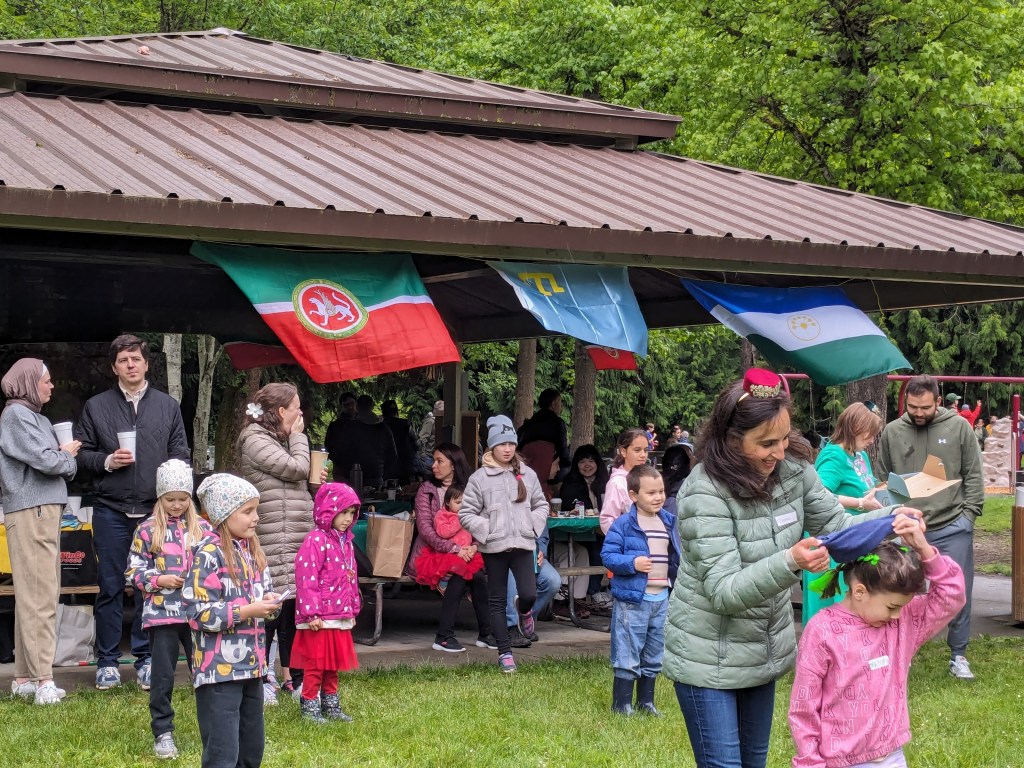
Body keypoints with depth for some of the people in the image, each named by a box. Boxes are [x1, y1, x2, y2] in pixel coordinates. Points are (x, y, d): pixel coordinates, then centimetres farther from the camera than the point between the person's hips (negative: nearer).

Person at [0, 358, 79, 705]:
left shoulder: (37, 417, 19)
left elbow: (68, 467, 16)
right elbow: (46, 460, -17)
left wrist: (63, 458, -6)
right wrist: (66, 453, 2)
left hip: (45, 510, 9)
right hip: (30, 512, -9)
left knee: (34, 596, 10)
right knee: (39, 596, -11)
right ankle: (43, 681, -12)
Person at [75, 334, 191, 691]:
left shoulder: (168, 406, 10)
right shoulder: (96, 407, 7)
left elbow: (181, 454, 8)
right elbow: (81, 454, 7)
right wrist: (107, 461, -11)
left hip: (155, 510, 1)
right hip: (111, 510, -1)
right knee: (110, 587, 2)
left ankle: (146, 659, 13)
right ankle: (107, 662, 10)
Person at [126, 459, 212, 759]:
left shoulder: (203, 528, 6)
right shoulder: (147, 530, 0)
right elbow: (133, 571, 1)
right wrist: (159, 580, -12)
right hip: (162, 613, -2)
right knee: (163, 676, 2)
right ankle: (163, 732, 11)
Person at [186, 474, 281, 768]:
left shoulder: (251, 550, 11)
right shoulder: (209, 554, -14)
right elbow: (199, 613, -19)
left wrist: (268, 601, 0)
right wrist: (247, 611, -21)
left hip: (251, 666, 9)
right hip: (219, 668, -9)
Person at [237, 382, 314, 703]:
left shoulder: (278, 441, 21)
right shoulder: (256, 442, -9)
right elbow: (296, 469, -15)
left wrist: (314, 482, 11)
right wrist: (298, 436, -1)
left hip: (297, 541, 10)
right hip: (273, 541, -10)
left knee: (293, 606, 11)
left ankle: (292, 676, 17)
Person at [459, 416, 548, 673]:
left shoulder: (527, 475, 4)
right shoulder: (480, 477, -3)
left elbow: (541, 505, 14)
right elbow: (466, 513, -1)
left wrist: (534, 525, -2)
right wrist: (486, 530, -11)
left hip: (522, 544, 1)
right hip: (494, 547, -1)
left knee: (529, 594, -11)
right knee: (497, 601, 5)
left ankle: (525, 612, 27)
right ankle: (505, 652, 15)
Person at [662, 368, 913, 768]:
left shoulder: (793, 469, -8)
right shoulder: (704, 492, -26)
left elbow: (836, 525, 3)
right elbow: (724, 591, -29)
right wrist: (790, 563, -45)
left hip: (766, 649, 6)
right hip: (709, 657, -6)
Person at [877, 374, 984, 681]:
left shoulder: (959, 427, -1)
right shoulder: (892, 432, 3)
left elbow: (973, 475, 2)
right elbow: (883, 479, 8)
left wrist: (969, 515, -5)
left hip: (952, 529, -1)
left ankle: (958, 655, 18)